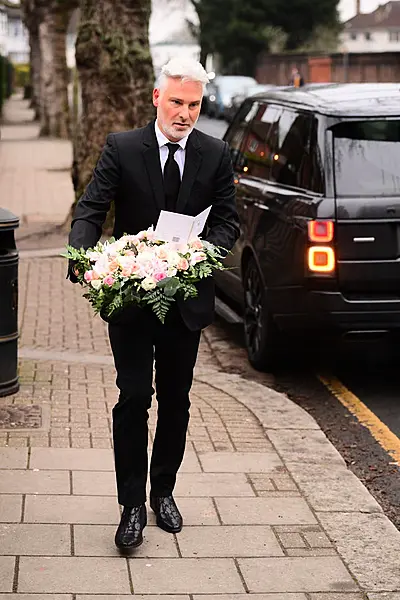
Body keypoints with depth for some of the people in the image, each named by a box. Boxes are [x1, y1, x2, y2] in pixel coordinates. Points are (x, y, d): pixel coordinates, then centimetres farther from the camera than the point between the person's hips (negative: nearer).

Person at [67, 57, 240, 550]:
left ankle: (163, 491, 30)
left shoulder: (215, 155, 1)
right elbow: (90, 209, -9)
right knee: (133, 399, -3)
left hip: (187, 296, 2)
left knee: (175, 401, 13)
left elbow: (227, 220, 1)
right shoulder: (121, 148, -5)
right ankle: (132, 505, 6)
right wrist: (82, 257, -29)